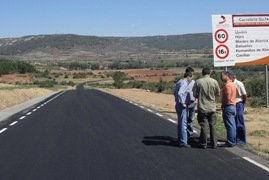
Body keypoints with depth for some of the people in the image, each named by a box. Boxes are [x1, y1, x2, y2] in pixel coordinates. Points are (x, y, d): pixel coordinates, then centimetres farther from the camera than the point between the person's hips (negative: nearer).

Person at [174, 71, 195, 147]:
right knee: (183, 124, -8)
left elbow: (175, 92, 22)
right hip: (182, 106, -11)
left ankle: (180, 140, 24)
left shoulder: (180, 82, 16)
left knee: (180, 123, 16)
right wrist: (182, 103, -21)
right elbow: (179, 93, -28)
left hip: (179, 105, 11)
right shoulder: (184, 83, -15)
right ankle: (183, 142, -7)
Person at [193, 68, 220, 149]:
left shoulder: (198, 82, -8)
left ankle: (204, 144, 9)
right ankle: (214, 144, 14)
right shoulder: (214, 82, -5)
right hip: (212, 107, 1)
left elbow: (195, 94, -4)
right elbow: (218, 93, 3)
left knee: (203, 126, 5)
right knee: (213, 126, 10)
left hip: (202, 107, -1)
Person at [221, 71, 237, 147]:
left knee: (229, 126, -6)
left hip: (228, 107, -10)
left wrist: (222, 105, -7)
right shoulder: (232, 84, 15)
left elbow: (227, 98, -22)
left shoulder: (227, 85, -16)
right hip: (233, 106, 10)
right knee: (232, 125, 12)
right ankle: (233, 141, 18)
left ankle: (230, 142, -2)